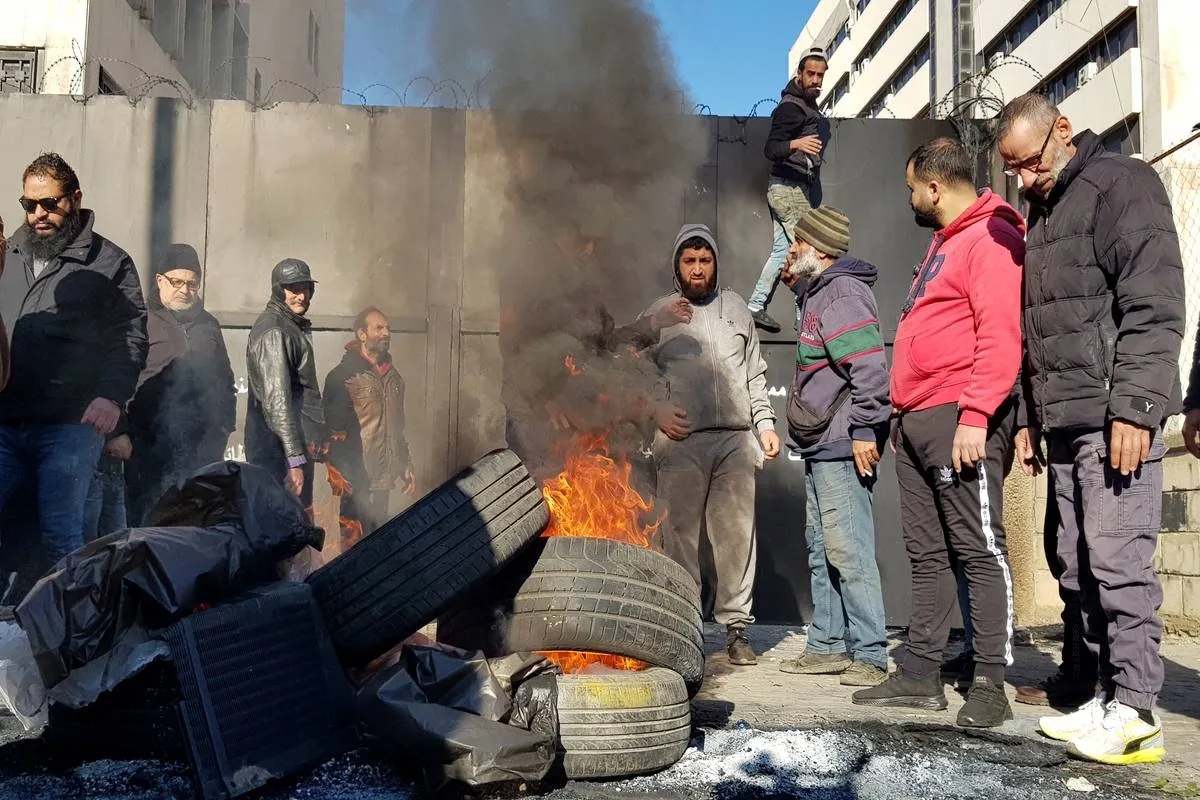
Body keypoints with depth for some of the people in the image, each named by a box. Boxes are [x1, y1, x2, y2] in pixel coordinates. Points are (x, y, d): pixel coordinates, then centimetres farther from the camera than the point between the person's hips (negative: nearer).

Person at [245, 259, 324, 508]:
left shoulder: (295, 326, 17)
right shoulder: (273, 331, -14)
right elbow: (276, 399, -20)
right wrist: (295, 459, -23)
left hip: (297, 446, 10)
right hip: (280, 450, -10)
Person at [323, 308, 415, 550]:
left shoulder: (393, 376, 15)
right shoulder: (344, 375, -8)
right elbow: (332, 429, -13)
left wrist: (406, 467, 19)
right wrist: (339, 474, -18)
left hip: (383, 476, 7)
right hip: (356, 478, -7)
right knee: (356, 541, -7)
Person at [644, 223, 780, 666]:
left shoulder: (735, 308, 16)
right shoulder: (658, 314, 9)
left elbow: (755, 373, 18)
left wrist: (765, 423, 10)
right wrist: (657, 414, -5)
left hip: (735, 439, 2)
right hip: (681, 441, -2)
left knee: (737, 535, 0)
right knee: (679, 535, -2)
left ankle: (736, 627, 8)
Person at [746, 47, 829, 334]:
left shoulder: (807, 105, 15)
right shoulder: (790, 108, -15)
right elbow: (770, 148, -24)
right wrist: (795, 144, -42)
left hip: (797, 188, 10)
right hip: (789, 188, -10)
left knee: (782, 250, 9)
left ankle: (756, 307, 11)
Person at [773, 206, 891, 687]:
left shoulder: (843, 294, -14)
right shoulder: (820, 292, 18)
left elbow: (871, 368, -23)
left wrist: (865, 430, -23)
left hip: (842, 446, -11)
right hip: (821, 447, 11)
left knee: (847, 549, -9)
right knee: (821, 548, 15)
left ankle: (870, 656, -1)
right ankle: (828, 647, 24)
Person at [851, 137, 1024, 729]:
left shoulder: (990, 237, -6)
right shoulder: (945, 244, 25)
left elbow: (1000, 336, -17)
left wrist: (975, 416, -23)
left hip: (959, 419, -10)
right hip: (918, 422, 10)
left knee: (979, 549, -6)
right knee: (927, 553, 10)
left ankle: (990, 685, 0)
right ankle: (921, 675, 16)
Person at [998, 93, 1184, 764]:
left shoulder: (1122, 184, -2)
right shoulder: (1043, 214, 23)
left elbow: (1155, 308, -13)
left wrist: (1133, 407, -20)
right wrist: (1031, 419, 20)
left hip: (1113, 416, -8)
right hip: (1063, 423, 8)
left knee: (1118, 562, -9)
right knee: (1080, 570, 7)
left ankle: (1136, 712, -1)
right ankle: (1110, 696, 14)